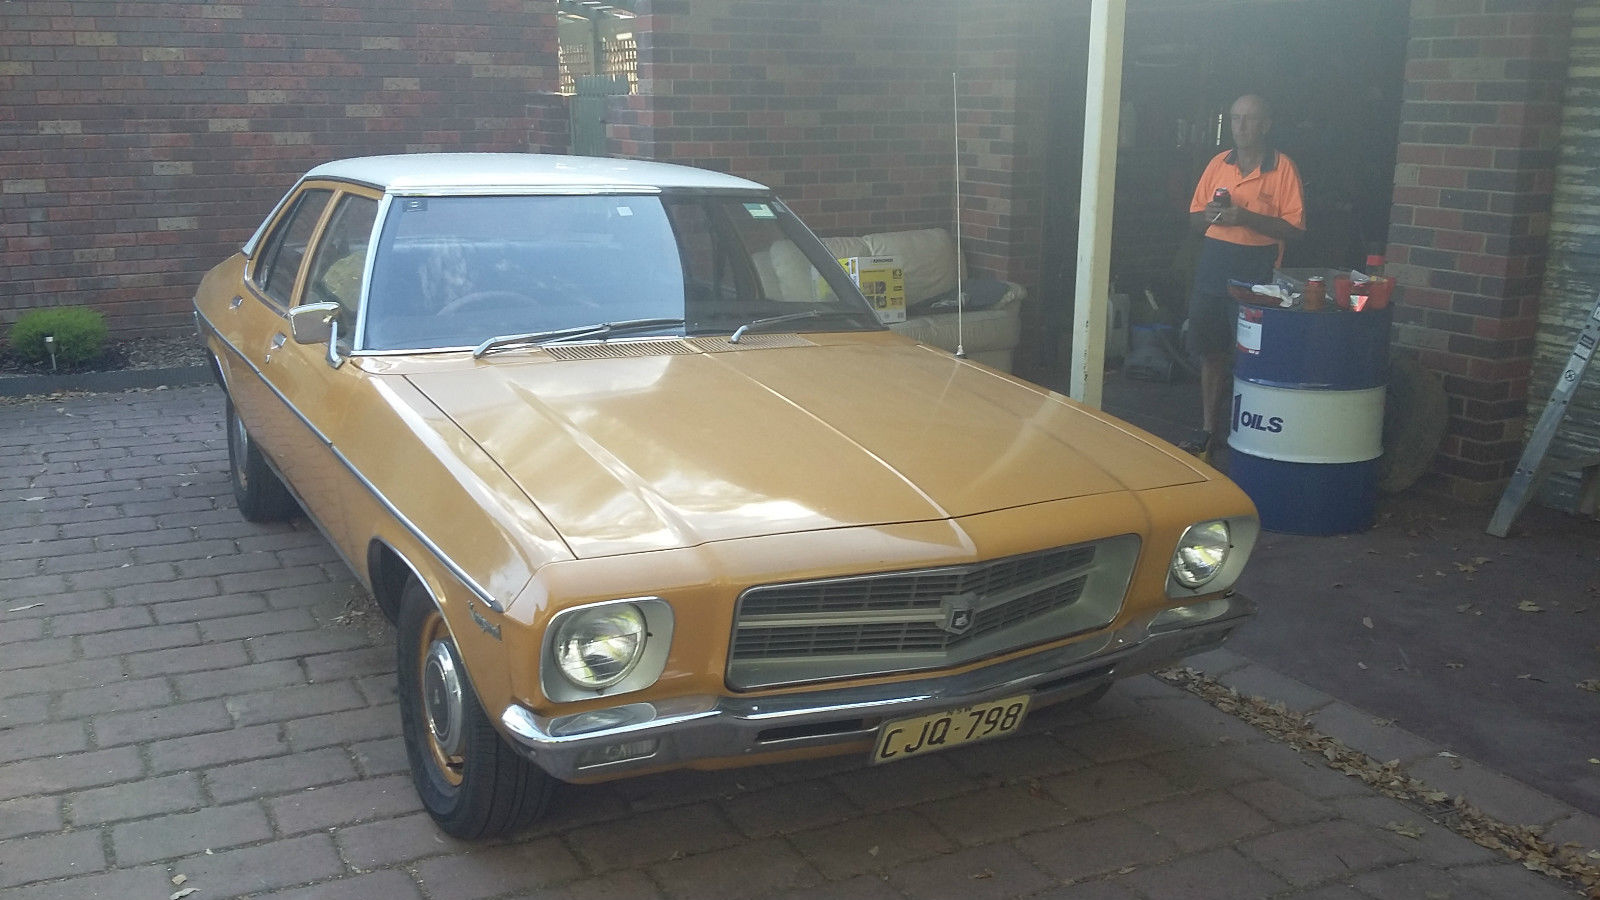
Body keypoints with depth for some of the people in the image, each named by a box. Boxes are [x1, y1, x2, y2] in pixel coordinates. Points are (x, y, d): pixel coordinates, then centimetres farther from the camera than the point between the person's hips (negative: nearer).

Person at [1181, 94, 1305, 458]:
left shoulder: (1282, 167, -2)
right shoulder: (1218, 163, 13)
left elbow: (1294, 228, -8)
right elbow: (1194, 218, 17)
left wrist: (1246, 217, -19)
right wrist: (1208, 215, -7)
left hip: (1257, 268, -5)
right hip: (1213, 262, 5)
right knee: (1211, 350, 8)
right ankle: (1208, 430, 18)